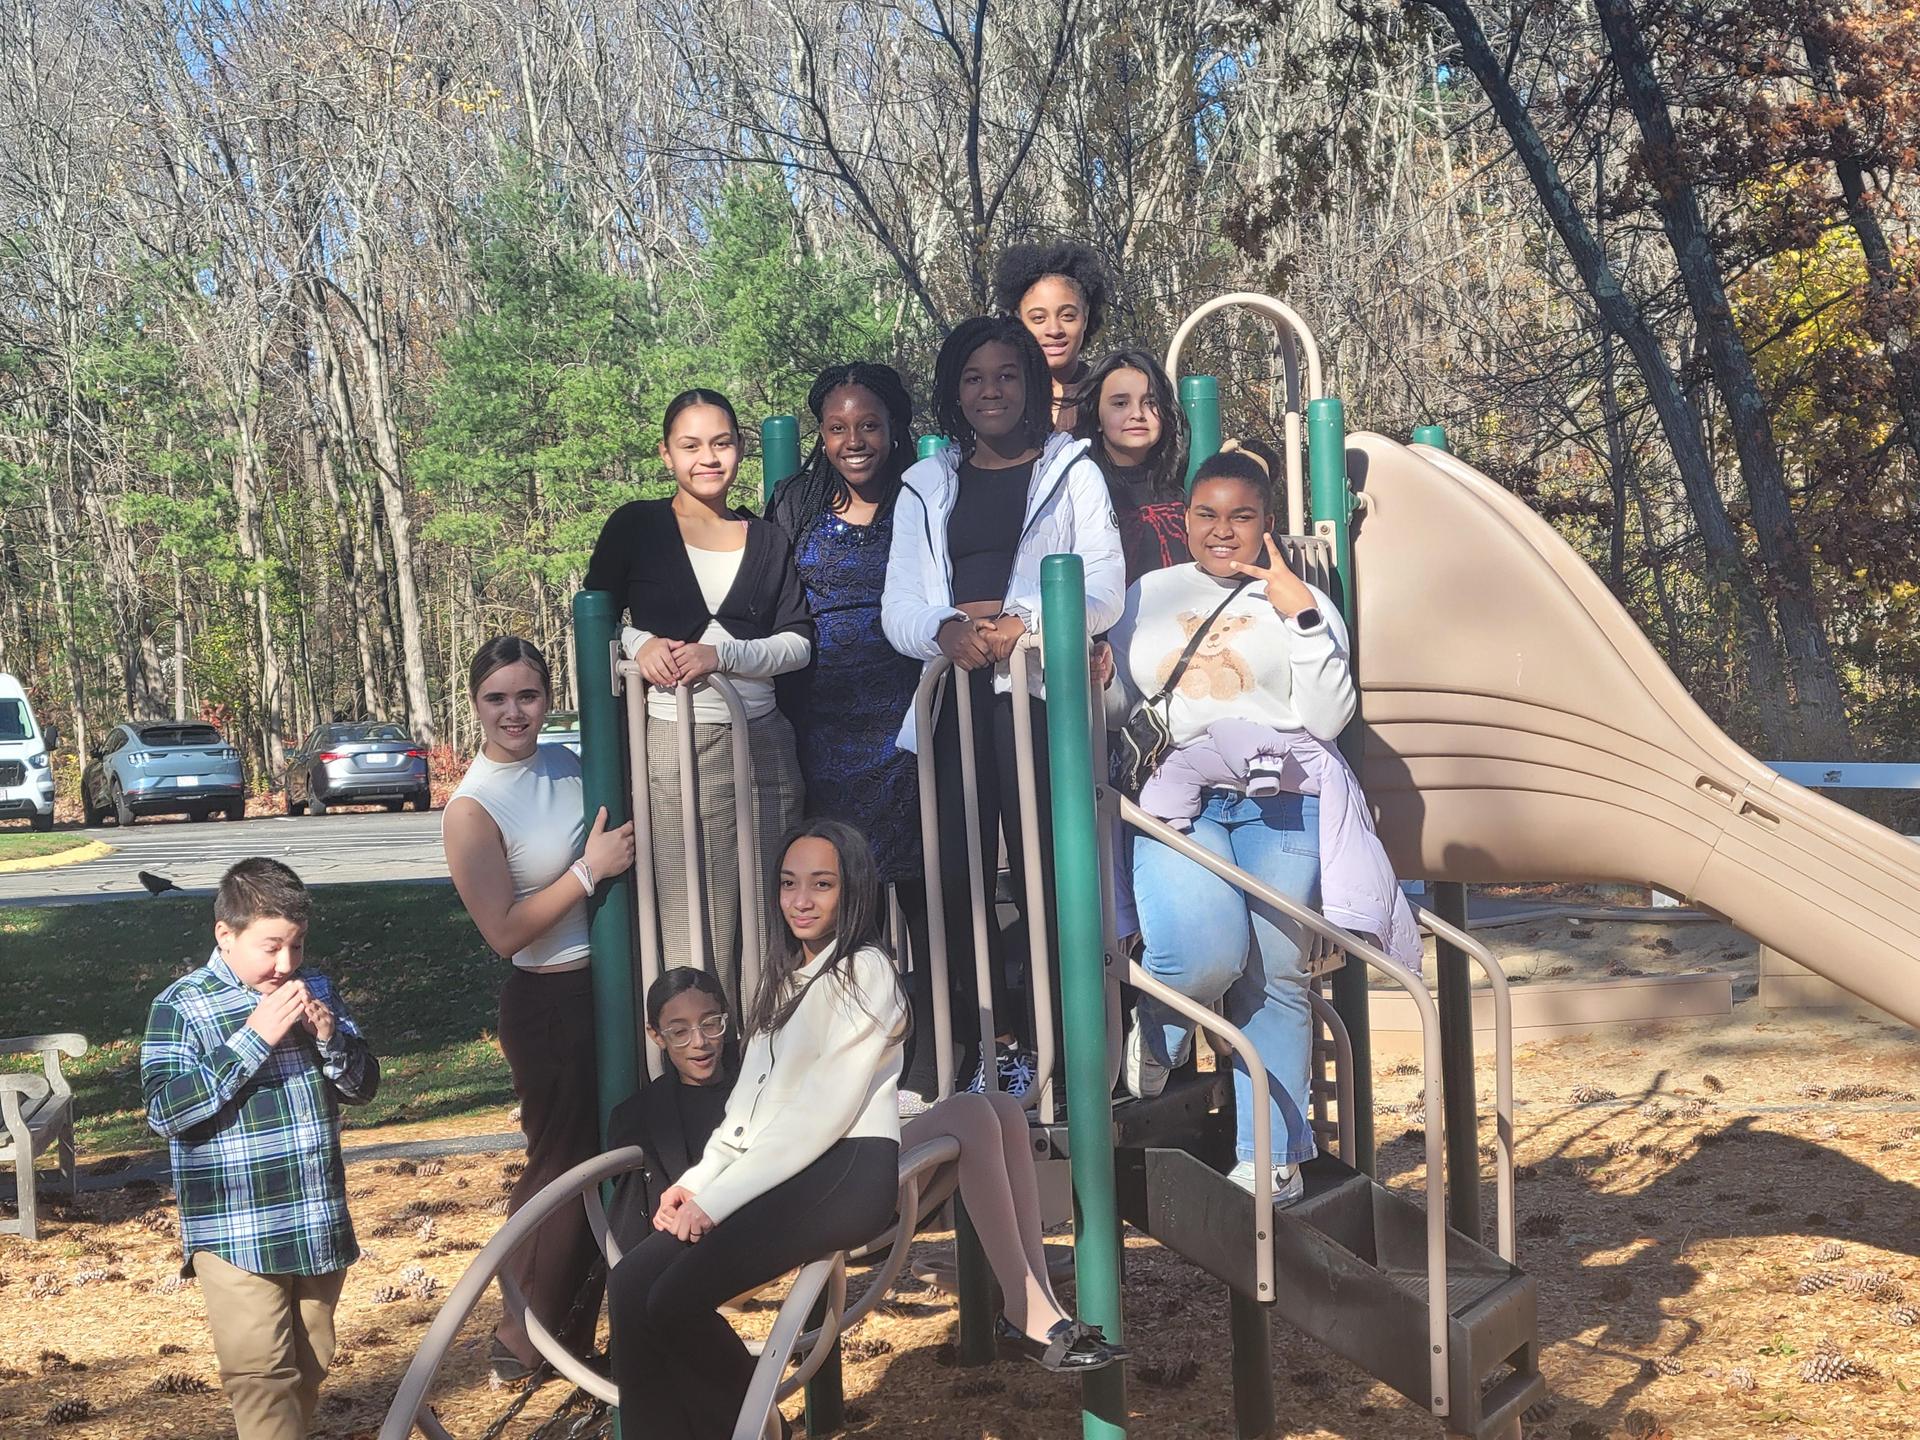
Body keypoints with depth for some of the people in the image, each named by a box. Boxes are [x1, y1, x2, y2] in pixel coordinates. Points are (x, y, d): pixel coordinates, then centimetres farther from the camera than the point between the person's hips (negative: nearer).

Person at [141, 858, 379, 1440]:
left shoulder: (315, 991, 7)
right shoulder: (181, 1006, -8)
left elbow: (363, 1086, 10)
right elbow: (165, 1112, -18)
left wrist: (330, 1037, -11)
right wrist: (254, 1038, -23)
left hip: (320, 1225, 5)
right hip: (234, 1233, -5)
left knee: (310, 1365, 15)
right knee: (260, 1371, -8)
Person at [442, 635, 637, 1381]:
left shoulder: (565, 763, 2)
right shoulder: (471, 809, -17)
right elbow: (505, 931, -20)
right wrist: (590, 870, -22)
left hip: (613, 984, 7)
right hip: (550, 1002, -7)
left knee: (608, 1153, 17)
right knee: (562, 1164, 4)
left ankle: (573, 1332, 35)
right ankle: (524, 1344, 23)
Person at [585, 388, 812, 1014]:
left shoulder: (767, 540, 13)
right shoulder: (635, 527, 6)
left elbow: (798, 642, 6)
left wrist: (721, 655, -10)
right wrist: (639, 643, -10)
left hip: (764, 743, 3)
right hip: (675, 745, -3)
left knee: (768, 913, 2)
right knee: (695, 920, -6)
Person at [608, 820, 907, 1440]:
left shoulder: (864, 972, -4)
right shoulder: (785, 976, 22)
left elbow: (824, 1111, -13)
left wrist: (718, 1198, -14)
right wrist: (697, 1180, 2)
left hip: (845, 1171, -8)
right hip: (776, 1170, 8)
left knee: (679, 1297, -21)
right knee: (632, 1282, -13)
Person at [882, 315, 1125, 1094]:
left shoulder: (1072, 473, 10)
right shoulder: (926, 486, 19)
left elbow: (1104, 588, -2)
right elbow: (898, 606, 9)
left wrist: (1023, 622, -19)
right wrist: (945, 630, -13)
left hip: (1042, 693, -3)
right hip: (953, 698, 3)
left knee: (1044, 875, -8)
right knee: (954, 878, -2)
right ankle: (991, 1047, 8)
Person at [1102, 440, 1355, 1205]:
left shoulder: (1301, 602, 12)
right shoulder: (1149, 595, 18)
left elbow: (1327, 718, -1)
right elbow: (1114, 705, 25)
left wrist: (1303, 619, -8)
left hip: (1278, 803, 0)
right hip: (1175, 799, 1)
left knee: (1276, 977, -2)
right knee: (1205, 954, -22)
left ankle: (1272, 1156, 9)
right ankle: (1157, 1026, 12)